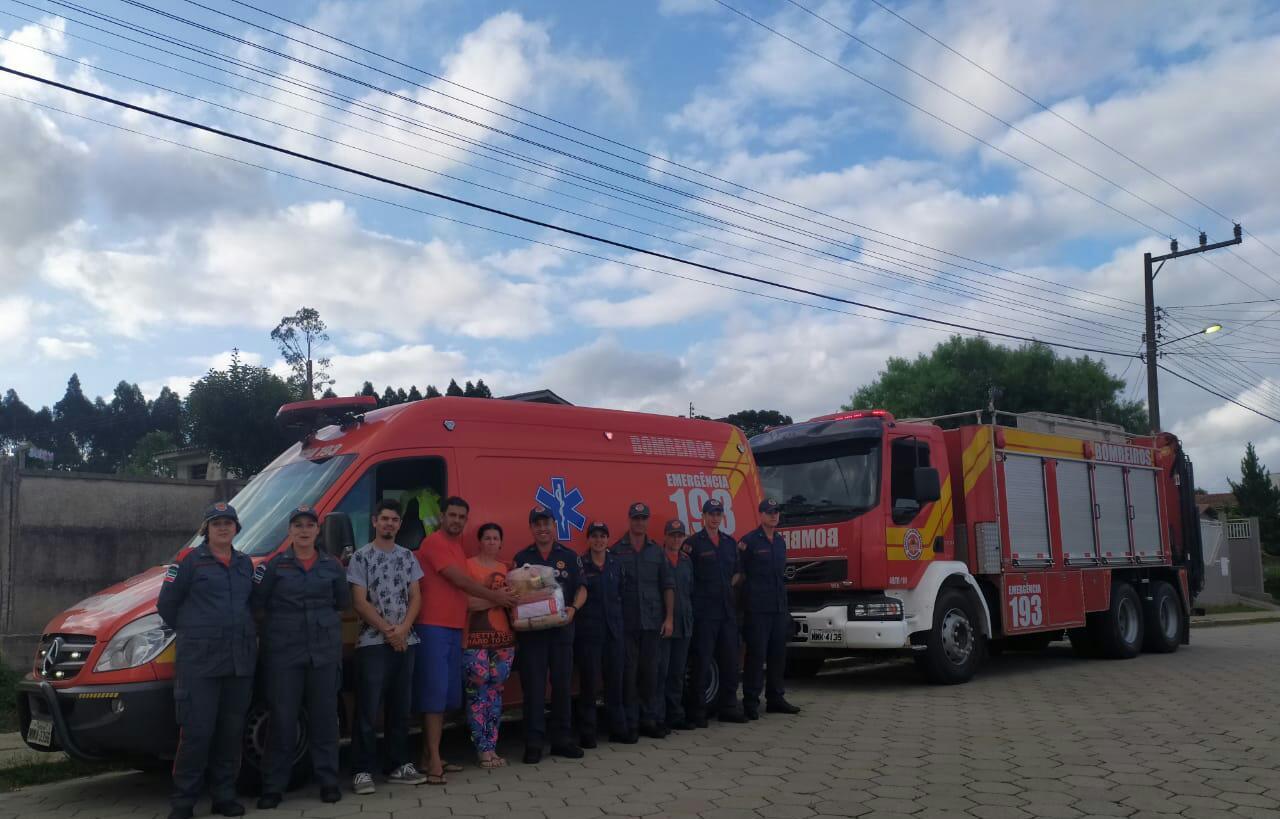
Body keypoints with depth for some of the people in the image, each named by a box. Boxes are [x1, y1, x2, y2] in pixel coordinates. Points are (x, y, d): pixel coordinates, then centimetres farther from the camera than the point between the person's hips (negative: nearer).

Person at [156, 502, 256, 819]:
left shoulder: (245, 564, 15)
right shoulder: (191, 561, -1)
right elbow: (166, 604, 0)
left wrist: (247, 635, 11)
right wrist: (192, 633, 4)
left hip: (240, 660, 5)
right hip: (199, 661, -5)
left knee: (231, 731, 8)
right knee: (197, 732, -6)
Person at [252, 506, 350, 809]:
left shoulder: (332, 566, 7)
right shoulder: (275, 565, 1)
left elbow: (343, 603, 17)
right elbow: (256, 604, 2)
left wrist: (324, 620, 7)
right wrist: (278, 624, 1)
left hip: (325, 650, 2)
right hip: (284, 652, -2)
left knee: (324, 716, 7)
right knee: (283, 720, 0)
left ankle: (328, 781, 16)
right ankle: (274, 786, 9)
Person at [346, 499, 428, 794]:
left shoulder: (408, 556, 11)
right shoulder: (361, 557, -3)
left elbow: (415, 598, 8)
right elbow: (360, 603, -8)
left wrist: (402, 629, -8)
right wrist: (388, 630, -12)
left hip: (405, 642, 5)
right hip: (372, 643, -5)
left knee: (400, 708, 10)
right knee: (368, 710, -5)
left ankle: (400, 766, 18)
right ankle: (362, 771, 1)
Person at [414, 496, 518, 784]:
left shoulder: (457, 545, 19)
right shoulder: (434, 543, -10)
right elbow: (460, 580, -15)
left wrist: (493, 592, 5)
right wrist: (493, 595, -6)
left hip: (454, 627, 9)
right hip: (433, 627, -9)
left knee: (446, 694, 10)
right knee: (434, 691, -10)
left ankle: (429, 757, 16)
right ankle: (433, 760, -9)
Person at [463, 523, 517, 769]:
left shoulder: (505, 568, 17)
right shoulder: (469, 565, -2)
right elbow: (469, 602, -11)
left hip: (503, 635, 6)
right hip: (477, 636, -6)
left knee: (496, 692, 7)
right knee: (478, 692, -6)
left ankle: (492, 748, 13)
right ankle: (484, 749, 1)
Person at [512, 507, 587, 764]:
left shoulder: (569, 556, 8)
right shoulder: (521, 558, 8)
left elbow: (581, 588, 6)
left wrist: (573, 608, -12)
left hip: (561, 629, 1)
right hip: (530, 630, -1)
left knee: (562, 685, 6)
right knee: (533, 687, -1)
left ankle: (562, 739, 16)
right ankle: (533, 743, 5)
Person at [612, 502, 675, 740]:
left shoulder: (657, 551, 10)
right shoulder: (616, 551, 1)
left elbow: (668, 586, 10)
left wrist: (669, 617, 2)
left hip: (652, 621, 3)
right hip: (625, 622, -3)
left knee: (650, 672, 7)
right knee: (628, 673, 0)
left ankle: (649, 720, 17)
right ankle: (629, 723, 8)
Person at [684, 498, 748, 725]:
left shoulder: (730, 542, 14)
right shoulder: (693, 543, -4)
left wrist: (728, 585, 7)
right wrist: (700, 593, -8)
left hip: (728, 610, 6)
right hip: (704, 611, -6)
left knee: (730, 660, 10)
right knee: (702, 661, -2)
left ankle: (729, 708, 21)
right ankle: (697, 711, 5)